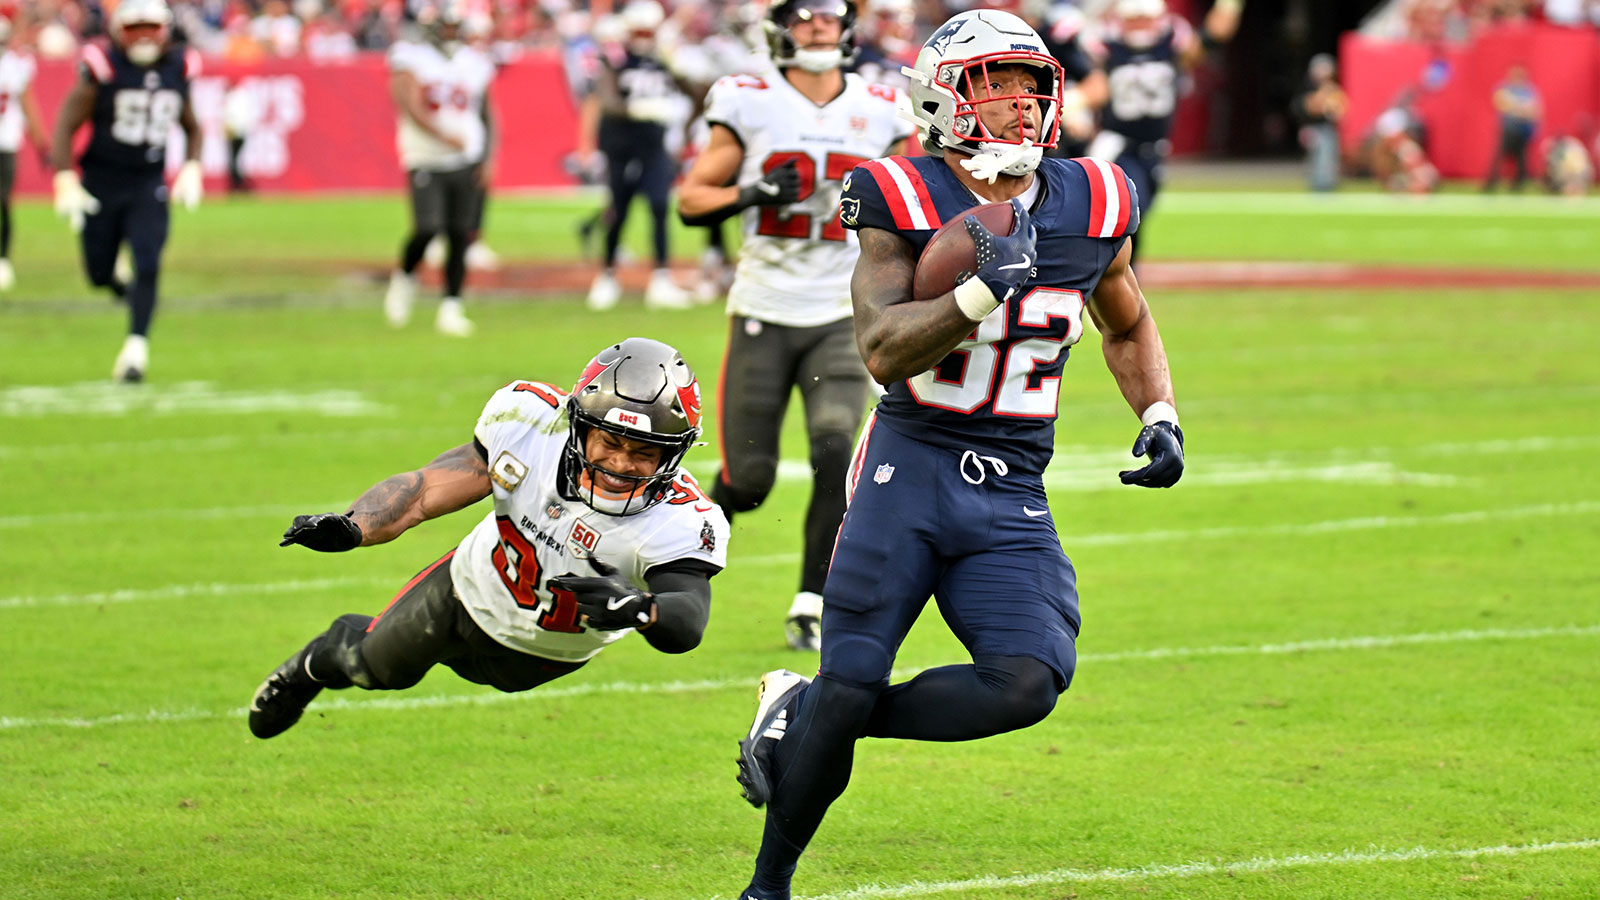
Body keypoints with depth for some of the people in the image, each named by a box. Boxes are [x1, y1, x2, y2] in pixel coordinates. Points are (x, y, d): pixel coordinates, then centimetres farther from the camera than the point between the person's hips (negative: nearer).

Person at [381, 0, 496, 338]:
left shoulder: (475, 65, 9)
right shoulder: (410, 59, -4)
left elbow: (487, 116, 15)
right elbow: (411, 106, -16)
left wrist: (488, 159, 3)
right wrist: (444, 135, -27)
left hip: (467, 162, 4)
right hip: (426, 161, -4)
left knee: (460, 235, 0)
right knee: (427, 228, -15)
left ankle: (450, 310, 6)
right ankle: (404, 278, 16)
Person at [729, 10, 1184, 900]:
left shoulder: (1092, 207, 6)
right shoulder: (908, 203, -7)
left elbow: (1128, 329, 24)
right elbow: (885, 351, -18)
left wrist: (1161, 416, 8)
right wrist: (980, 294, -32)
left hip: (1012, 497, 4)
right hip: (912, 468, -4)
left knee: (1028, 682, -16)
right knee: (852, 681, -7)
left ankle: (802, 717, 5)